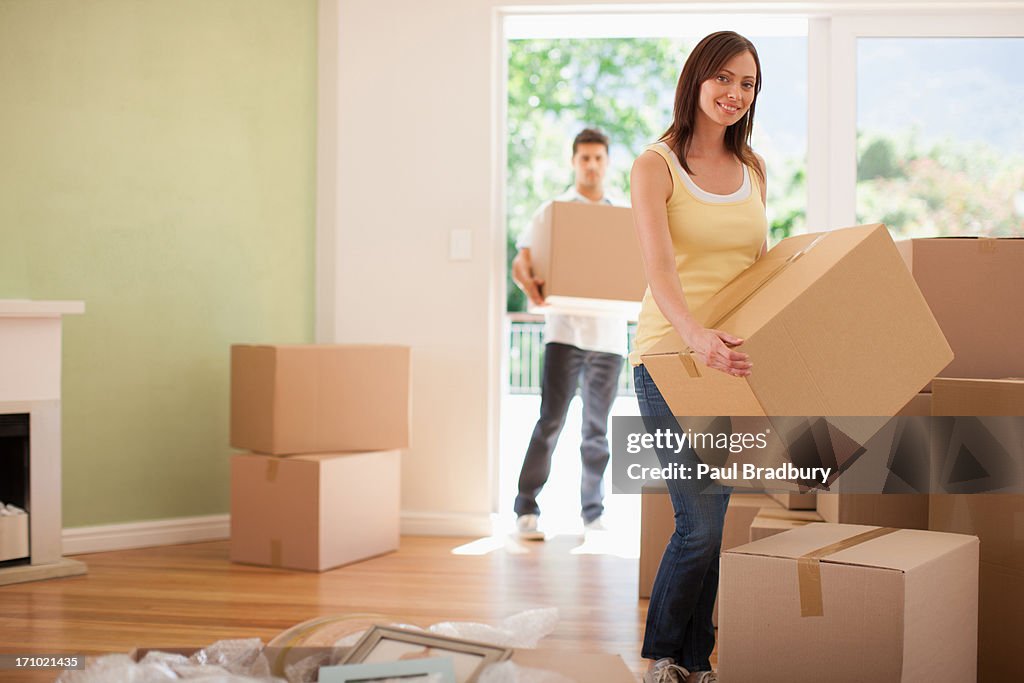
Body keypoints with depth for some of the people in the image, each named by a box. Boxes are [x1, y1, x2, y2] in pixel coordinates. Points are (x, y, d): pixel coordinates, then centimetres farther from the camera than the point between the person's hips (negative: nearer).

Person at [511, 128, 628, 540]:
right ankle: (526, 510, -2)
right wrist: (529, 284, -22)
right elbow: (520, 263, -1)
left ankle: (593, 514, 14)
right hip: (565, 331, -3)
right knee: (551, 421, -8)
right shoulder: (552, 211, 6)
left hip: (609, 334, 3)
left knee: (597, 429, 7)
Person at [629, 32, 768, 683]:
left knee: (709, 520, 7)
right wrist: (695, 335, -37)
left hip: (733, 359, 5)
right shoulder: (656, 165, -6)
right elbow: (659, 268, -20)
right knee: (702, 522, -10)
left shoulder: (752, 170, 13)